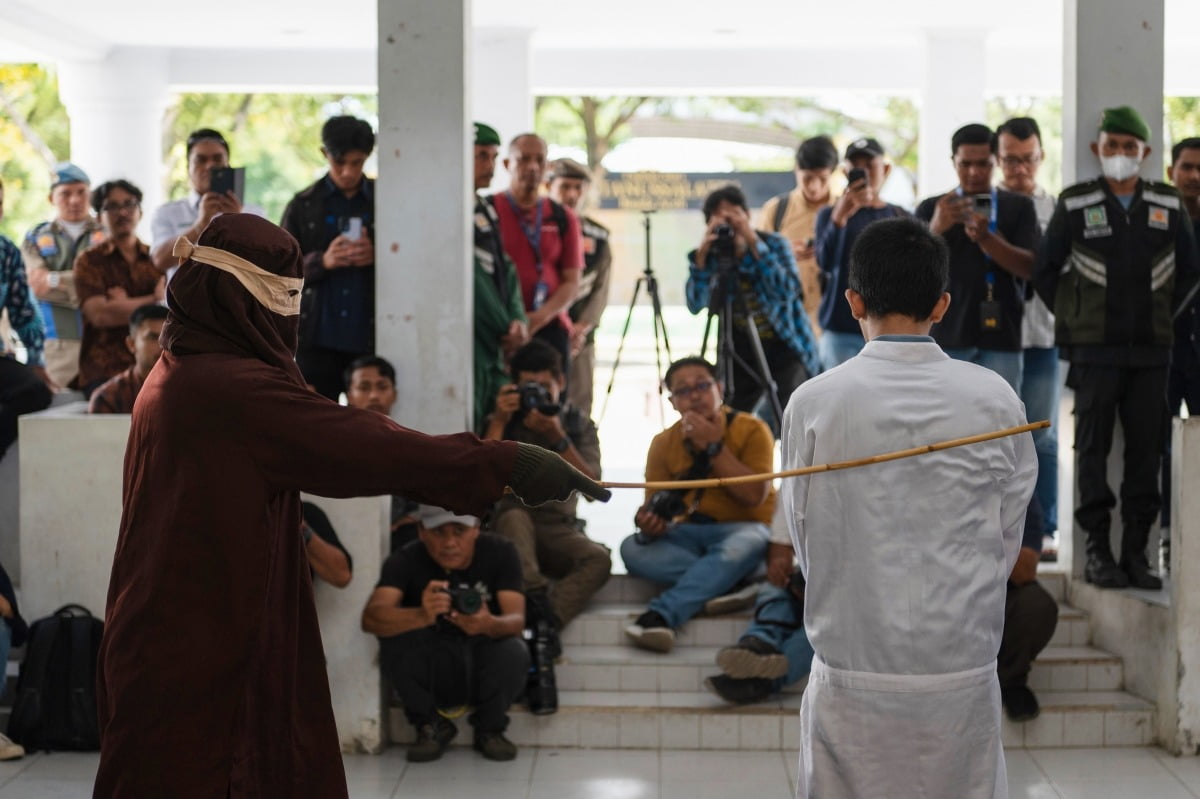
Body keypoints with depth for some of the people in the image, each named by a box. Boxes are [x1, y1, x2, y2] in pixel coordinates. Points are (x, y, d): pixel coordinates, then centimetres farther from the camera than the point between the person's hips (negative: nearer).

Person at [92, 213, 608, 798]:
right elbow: (359, 445, -25)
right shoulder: (231, 388, -20)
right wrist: (507, 464, -22)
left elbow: (323, 445, 12)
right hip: (203, 650, -9)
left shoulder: (183, 372, 11)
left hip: (177, 636, 9)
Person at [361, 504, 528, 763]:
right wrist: (422, 616, -51)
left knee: (513, 651, -32)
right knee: (394, 638, -29)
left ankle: (490, 729, 0)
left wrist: (489, 625, -47)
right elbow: (371, 617, -31)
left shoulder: (499, 552, -12)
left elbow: (516, 620, -22)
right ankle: (433, 727, -3)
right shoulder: (405, 561, -15)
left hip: (483, 669, 0)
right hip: (432, 676, 0)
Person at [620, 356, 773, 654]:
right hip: (688, 535, 3)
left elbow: (755, 495, -15)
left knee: (743, 546, -40)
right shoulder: (664, 443, 6)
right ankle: (737, 587, -31)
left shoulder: (751, 430, -4)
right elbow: (654, 503, 1)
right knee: (633, 548, -27)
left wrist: (715, 448, -17)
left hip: (741, 528, -3)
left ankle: (661, 614, -45)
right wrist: (650, 522, -23)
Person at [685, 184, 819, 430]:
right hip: (741, 351, 3)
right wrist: (702, 254, -27)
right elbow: (696, 305, -16)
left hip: (785, 346, -3)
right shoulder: (713, 255, -4)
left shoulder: (774, 244, -10)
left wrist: (754, 244, -29)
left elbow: (786, 292, -26)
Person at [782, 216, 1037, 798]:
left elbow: (805, 540, 2)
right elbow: (1006, 543, 3)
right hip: (964, 666, 1)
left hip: (852, 668, -1)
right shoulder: (996, 400, -6)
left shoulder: (814, 404, -9)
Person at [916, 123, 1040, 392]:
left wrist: (986, 238, -21)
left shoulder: (1018, 207, 8)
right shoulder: (932, 208, 10)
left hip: (999, 338, 0)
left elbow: (1029, 267, -3)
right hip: (946, 336, 0)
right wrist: (935, 229, -22)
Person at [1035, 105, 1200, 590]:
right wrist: (1073, 319, 1)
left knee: (1146, 450, 3)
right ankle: (1097, 551, 3)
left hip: (1151, 351, 3)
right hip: (1095, 351, -3)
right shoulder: (1075, 205, 0)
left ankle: (1136, 551, 10)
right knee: (1093, 449, -2)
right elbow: (1045, 271, 5)